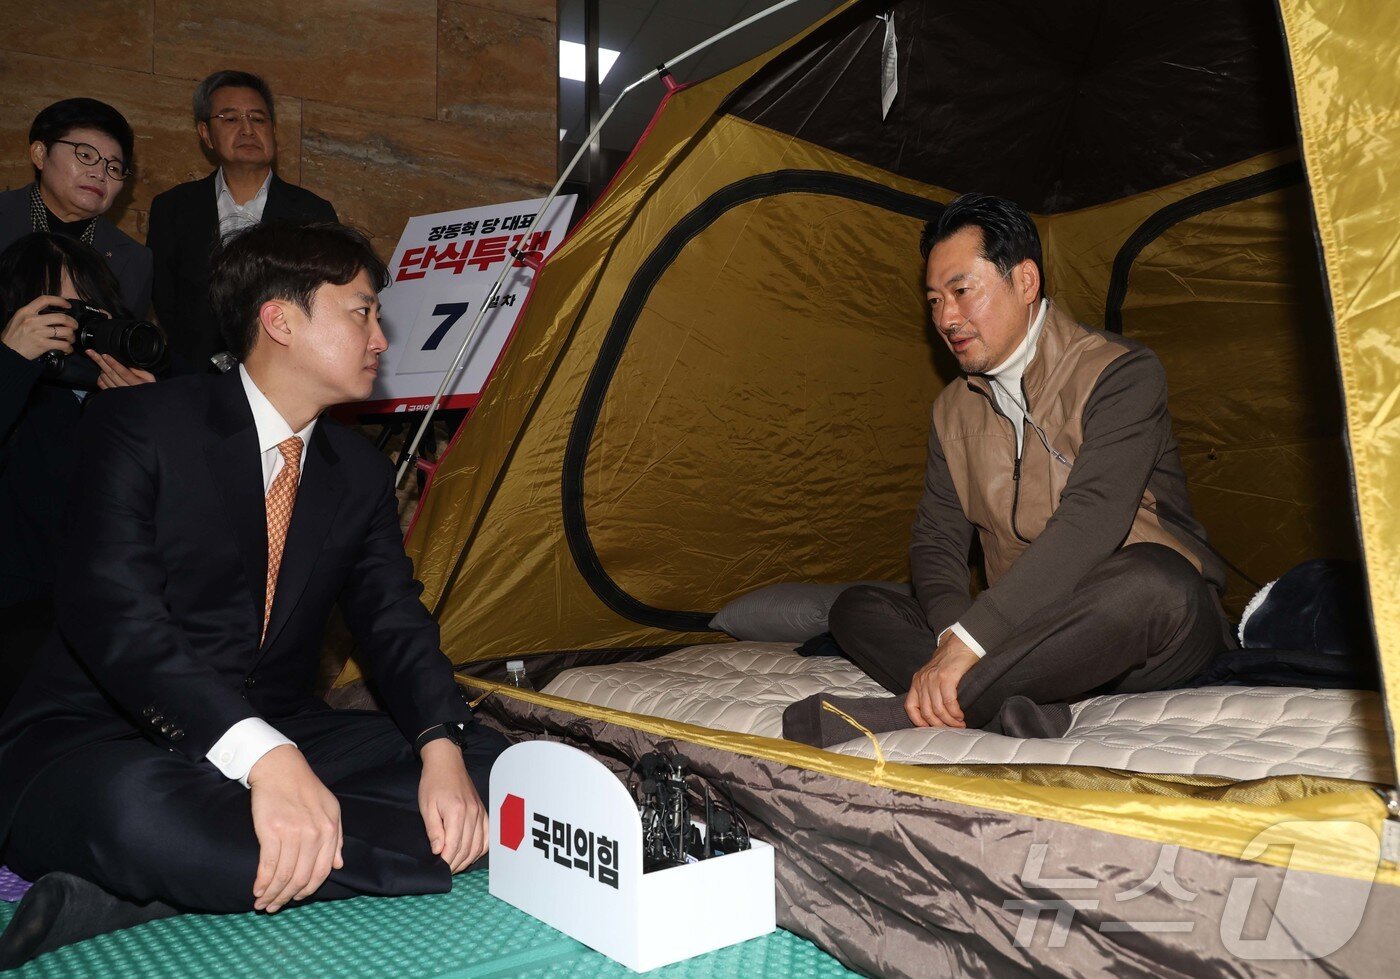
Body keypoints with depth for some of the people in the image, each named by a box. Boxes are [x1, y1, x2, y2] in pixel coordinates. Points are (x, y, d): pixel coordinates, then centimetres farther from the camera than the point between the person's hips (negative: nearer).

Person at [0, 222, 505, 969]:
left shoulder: (361, 474, 9)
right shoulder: (139, 427, -9)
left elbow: (395, 624, 4)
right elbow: (111, 614, -22)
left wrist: (441, 743, -19)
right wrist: (264, 757, -36)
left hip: (280, 743, 8)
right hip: (99, 743, -7)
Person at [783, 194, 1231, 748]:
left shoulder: (1119, 372, -11)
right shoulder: (954, 410, 10)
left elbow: (1089, 521, -25)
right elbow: (937, 539, 5)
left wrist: (967, 644, -33)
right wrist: (953, 633, -19)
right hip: (1023, 632, 5)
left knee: (1154, 585, -40)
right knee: (856, 609, -8)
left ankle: (902, 714, -37)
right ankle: (1017, 708, -33)